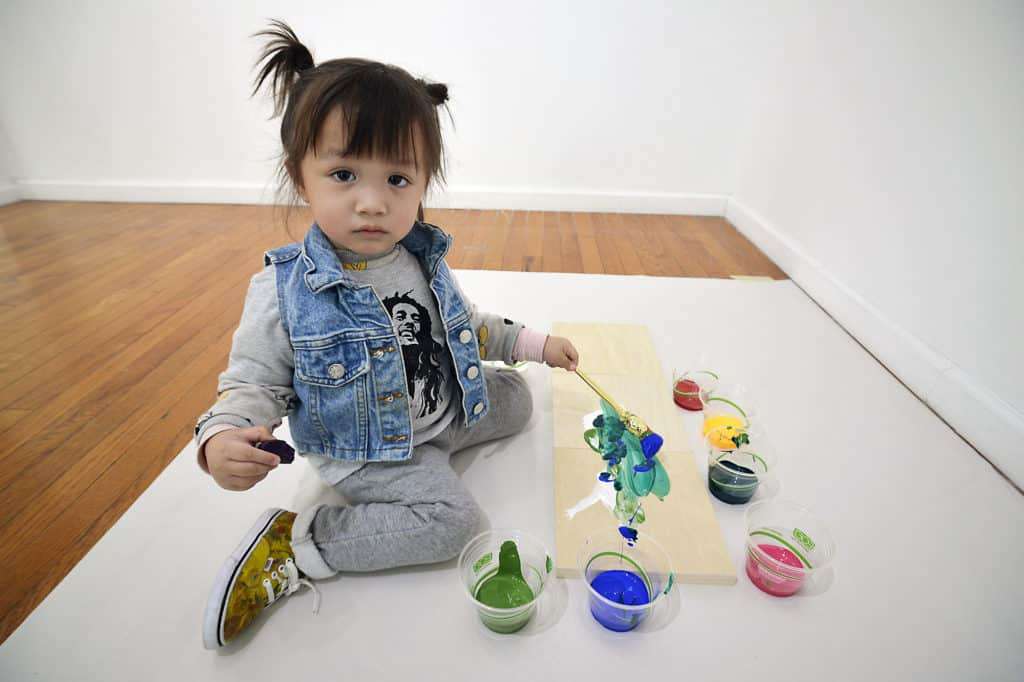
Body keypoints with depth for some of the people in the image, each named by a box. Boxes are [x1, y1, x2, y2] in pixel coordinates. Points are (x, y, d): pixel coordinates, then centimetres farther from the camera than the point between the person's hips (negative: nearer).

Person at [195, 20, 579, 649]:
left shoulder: (424, 260, -7)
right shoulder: (283, 291, -23)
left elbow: (466, 326, 9)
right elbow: (252, 381, -14)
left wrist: (533, 343, 7)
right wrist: (222, 438, -35)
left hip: (445, 406, 7)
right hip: (361, 448, -6)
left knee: (515, 398, 15)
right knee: (453, 518, -20)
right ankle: (295, 543, -7)